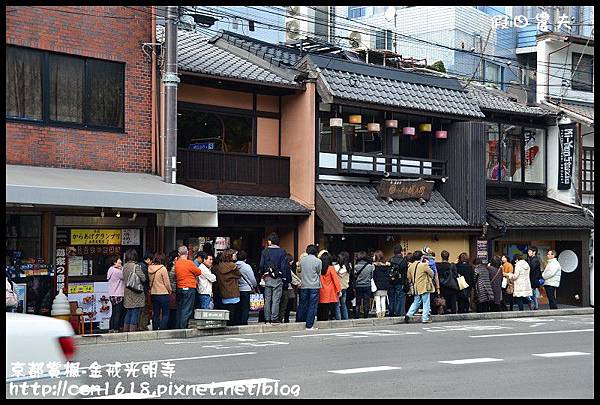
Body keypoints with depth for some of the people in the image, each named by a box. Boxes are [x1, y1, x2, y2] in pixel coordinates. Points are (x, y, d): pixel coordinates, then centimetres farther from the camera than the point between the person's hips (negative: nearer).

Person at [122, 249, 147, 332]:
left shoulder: (124, 267, 7)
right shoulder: (136, 266, -14)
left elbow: (124, 278, 13)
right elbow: (143, 278, -13)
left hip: (127, 292, 7)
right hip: (136, 292, -7)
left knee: (129, 313, 15)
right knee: (135, 313, -3)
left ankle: (126, 330, 17)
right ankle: (132, 330, -5)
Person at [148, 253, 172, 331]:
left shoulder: (150, 269, 1)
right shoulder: (163, 269, -14)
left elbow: (150, 281, 9)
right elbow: (167, 282, -8)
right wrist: (170, 290, 7)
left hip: (153, 293, 6)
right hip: (163, 294, -6)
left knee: (155, 313, 12)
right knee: (165, 314, 0)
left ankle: (155, 329, 13)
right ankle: (162, 329, -9)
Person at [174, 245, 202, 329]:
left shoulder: (177, 263, 6)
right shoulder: (189, 263, -12)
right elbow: (199, 272, -3)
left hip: (180, 288, 6)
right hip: (189, 289, -6)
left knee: (180, 309, 12)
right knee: (187, 310, -4)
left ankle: (178, 327, 13)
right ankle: (183, 327, -8)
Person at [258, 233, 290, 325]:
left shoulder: (265, 251, 0)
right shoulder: (281, 252, -4)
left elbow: (261, 265, -1)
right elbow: (284, 266, -5)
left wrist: (262, 274, 14)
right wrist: (285, 279, 0)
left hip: (267, 278, 1)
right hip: (278, 279, -1)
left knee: (267, 299, 7)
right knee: (276, 299, 1)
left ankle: (267, 319, 8)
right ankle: (274, 319, -1)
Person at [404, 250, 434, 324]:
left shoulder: (410, 266, 4)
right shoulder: (424, 265, -14)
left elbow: (409, 277, 12)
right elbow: (431, 273, -3)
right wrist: (427, 265, 10)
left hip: (415, 288, 6)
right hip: (424, 287, -6)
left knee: (416, 303, 18)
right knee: (426, 303, 3)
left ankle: (408, 315, 4)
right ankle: (425, 319, 2)